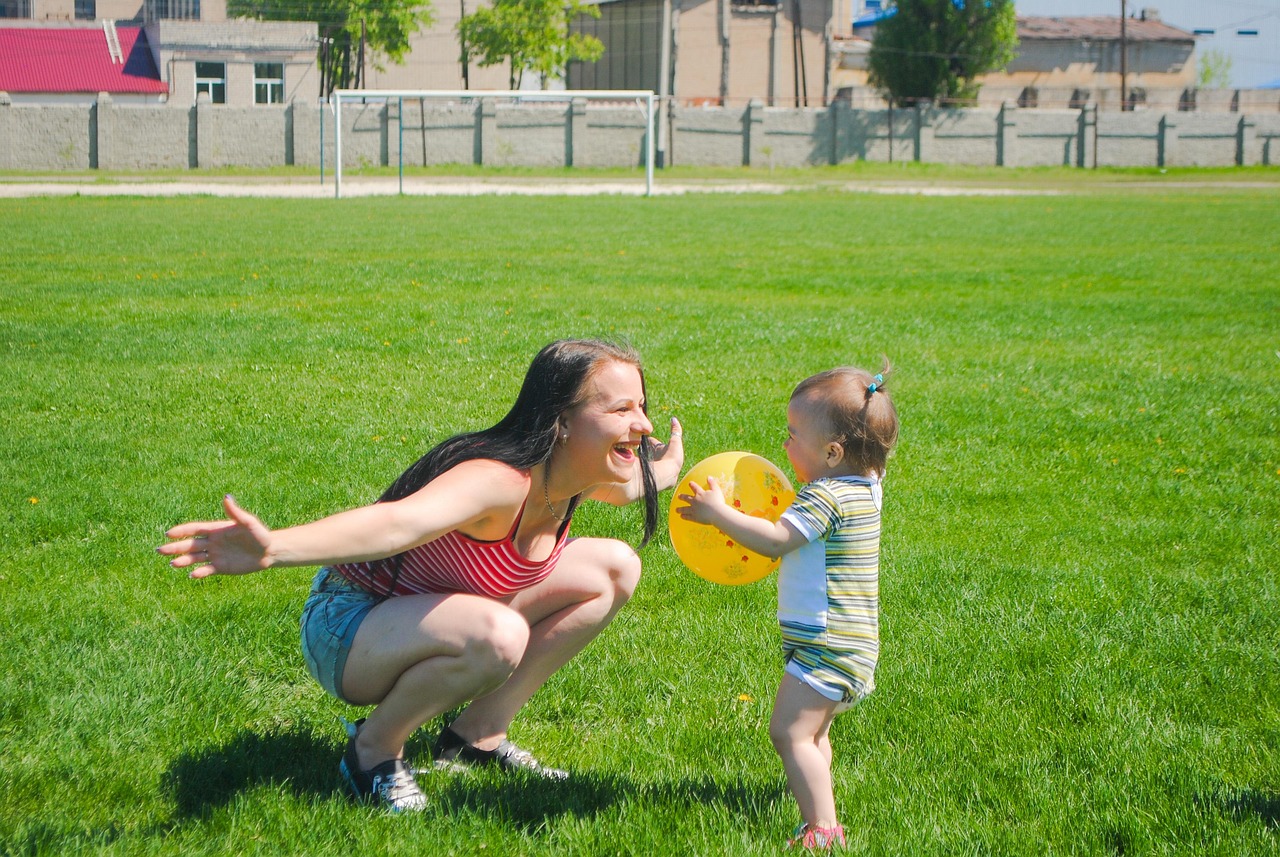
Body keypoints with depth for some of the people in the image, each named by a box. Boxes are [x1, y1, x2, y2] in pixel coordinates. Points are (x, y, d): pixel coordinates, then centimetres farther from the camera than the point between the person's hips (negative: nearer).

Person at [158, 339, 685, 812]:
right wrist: (274, 547, -70)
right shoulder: (498, 481, -35)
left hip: (434, 614, 9)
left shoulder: (580, 473, -7)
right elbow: (397, 523, -55)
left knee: (613, 568, 3)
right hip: (349, 631, -9)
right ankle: (374, 749, -9)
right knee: (496, 636, -39)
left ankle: (478, 735, 9)